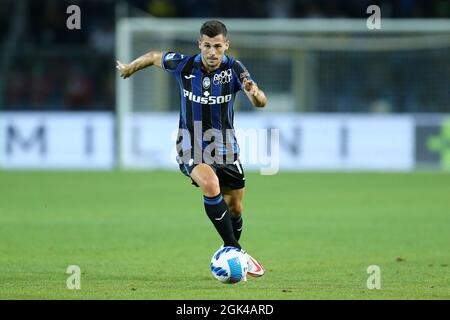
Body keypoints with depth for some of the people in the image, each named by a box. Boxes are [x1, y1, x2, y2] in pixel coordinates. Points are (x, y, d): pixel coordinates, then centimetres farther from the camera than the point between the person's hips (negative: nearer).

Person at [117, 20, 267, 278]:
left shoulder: (234, 68, -14)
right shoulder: (183, 65, -11)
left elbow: (261, 102, -27)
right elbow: (154, 57, 9)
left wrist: (255, 94, -50)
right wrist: (130, 68, 25)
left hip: (226, 149, 2)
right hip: (192, 148, -2)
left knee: (234, 209, 9)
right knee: (210, 184, -31)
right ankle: (234, 250, -26)